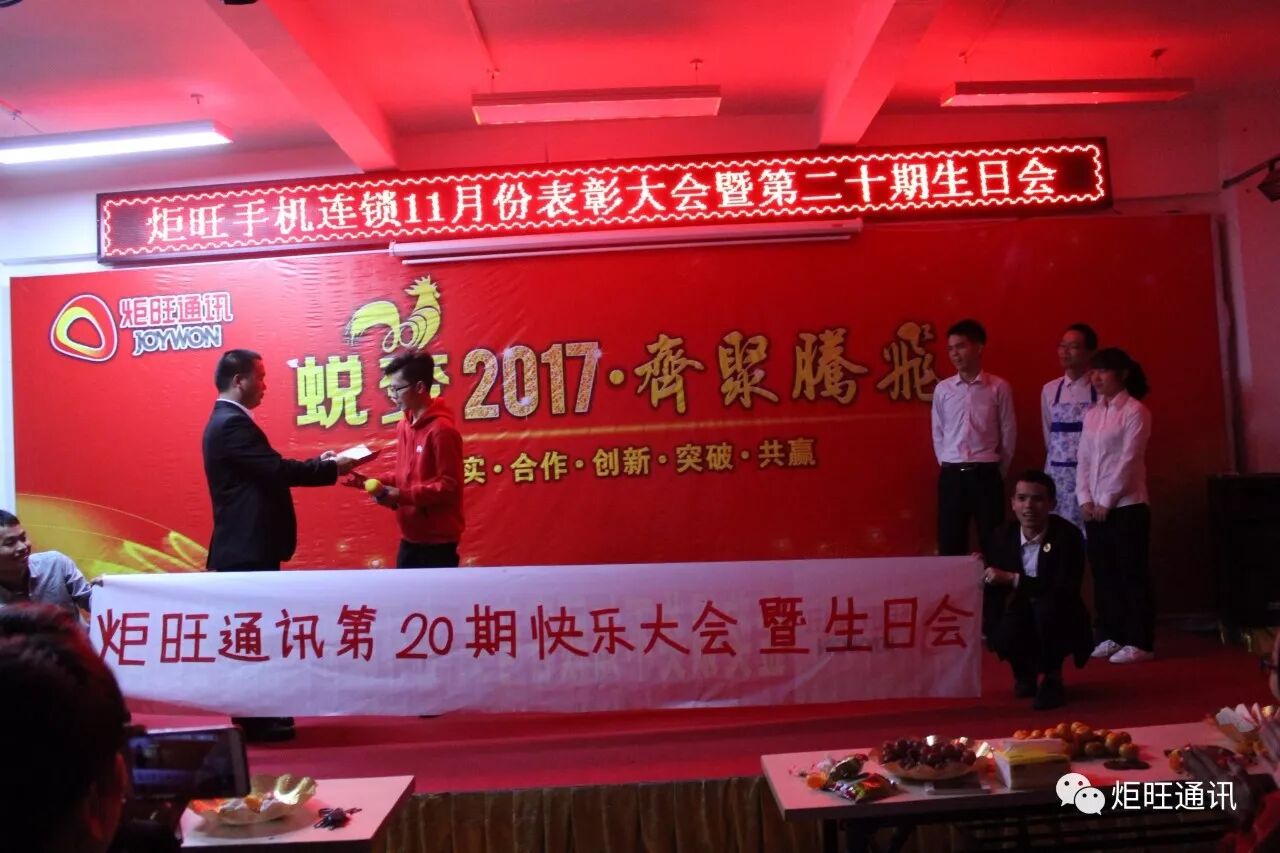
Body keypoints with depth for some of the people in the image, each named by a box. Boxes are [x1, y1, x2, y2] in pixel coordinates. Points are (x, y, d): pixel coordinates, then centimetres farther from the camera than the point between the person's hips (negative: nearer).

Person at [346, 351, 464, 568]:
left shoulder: (442, 430, -17)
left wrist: (401, 496, -22)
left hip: (437, 540, -8)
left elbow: (449, 487, -18)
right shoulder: (404, 425, 10)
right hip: (410, 537, 8)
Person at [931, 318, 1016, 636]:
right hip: (951, 476, 2)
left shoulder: (998, 387, -1)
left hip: (986, 475, -2)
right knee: (950, 547, 4)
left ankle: (993, 623, 10)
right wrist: (947, 466, 7)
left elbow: (1009, 433, 4)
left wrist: (997, 471, 5)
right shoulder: (942, 389, 5)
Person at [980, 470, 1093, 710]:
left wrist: (1013, 579, -33)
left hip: (1062, 625, -3)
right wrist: (982, 570, -20)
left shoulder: (1068, 535, -18)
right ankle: (1025, 672, 9)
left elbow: (1066, 590, -28)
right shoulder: (1001, 537, -6)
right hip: (1022, 618, 3)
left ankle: (1052, 679, -11)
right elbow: (994, 586, 2)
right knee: (1001, 637, -30)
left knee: (1046, 606, -36)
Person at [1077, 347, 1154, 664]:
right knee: (1103, 575, 9)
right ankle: (1110, 636, 18)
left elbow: (1128, 460, -12)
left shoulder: (1135, 411, -6)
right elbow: (1084, 459, 10)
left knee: (1132, 575, -1)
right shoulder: (1091, 414, 13)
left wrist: (1107, 501, -13)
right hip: (1094, 507, 6)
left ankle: (1139, 643, 6)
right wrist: (1085, 499, -2)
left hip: (1126, 506, -6)